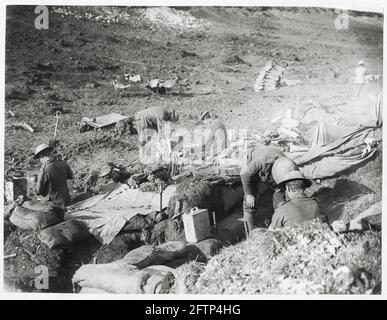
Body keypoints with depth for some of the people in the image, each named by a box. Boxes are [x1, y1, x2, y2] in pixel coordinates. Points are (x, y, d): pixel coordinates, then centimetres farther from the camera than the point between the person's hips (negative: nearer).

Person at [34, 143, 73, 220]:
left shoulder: (45, 171, -25)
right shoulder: (62, 163, -6)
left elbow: (38, 191, -14)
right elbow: (70, 175, 17)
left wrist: (39, 178, 1)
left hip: (57, 204, -6)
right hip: (66, 199, 6)